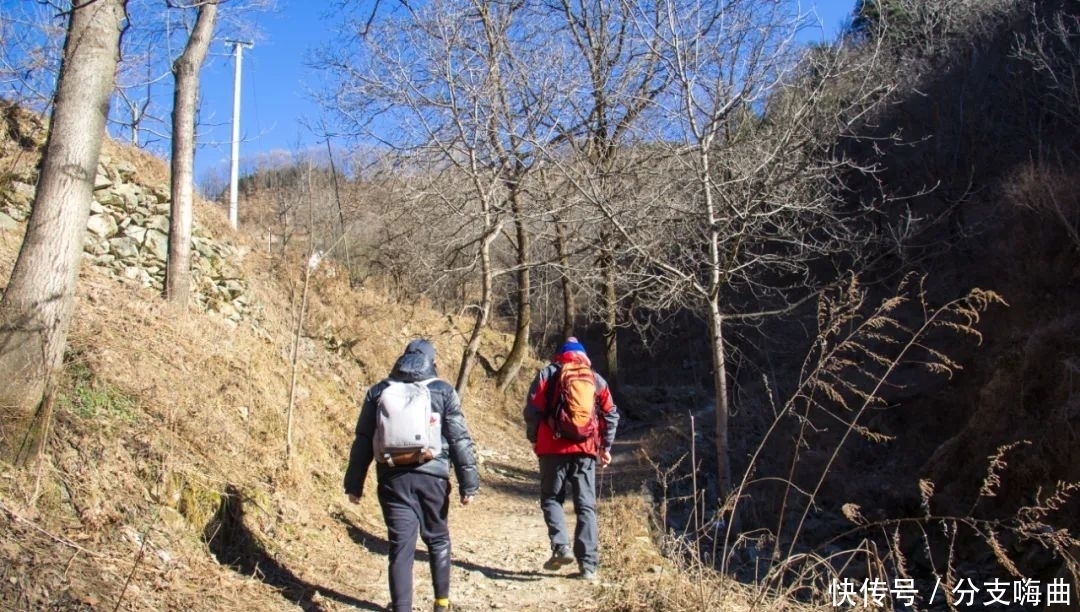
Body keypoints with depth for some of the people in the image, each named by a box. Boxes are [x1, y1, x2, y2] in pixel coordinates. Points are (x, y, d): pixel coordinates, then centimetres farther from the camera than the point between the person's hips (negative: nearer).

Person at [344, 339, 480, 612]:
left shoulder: (379, 391, 8)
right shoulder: (443, 391, 3)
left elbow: (363, 441, 8)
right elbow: (460, 440, -2)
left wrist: (354, 483, 12)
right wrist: (469, 483, 0)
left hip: (393, 479, 1)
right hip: (432, 477, 0)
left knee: (401, 548, 2)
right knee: (438, 541, 18)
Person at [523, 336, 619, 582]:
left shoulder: (547, 374, 5)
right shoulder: (596, 379, 13)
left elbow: (532, 410, -3)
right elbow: (611, 415, 10)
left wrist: (534, 439, 11)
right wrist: (605, 446, 19)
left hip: (553, 448, -2)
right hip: (585, 450, 2)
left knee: (551, 498, 11)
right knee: (586, 506, 5)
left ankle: (561, 546, -9)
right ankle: (588, 564, 1)